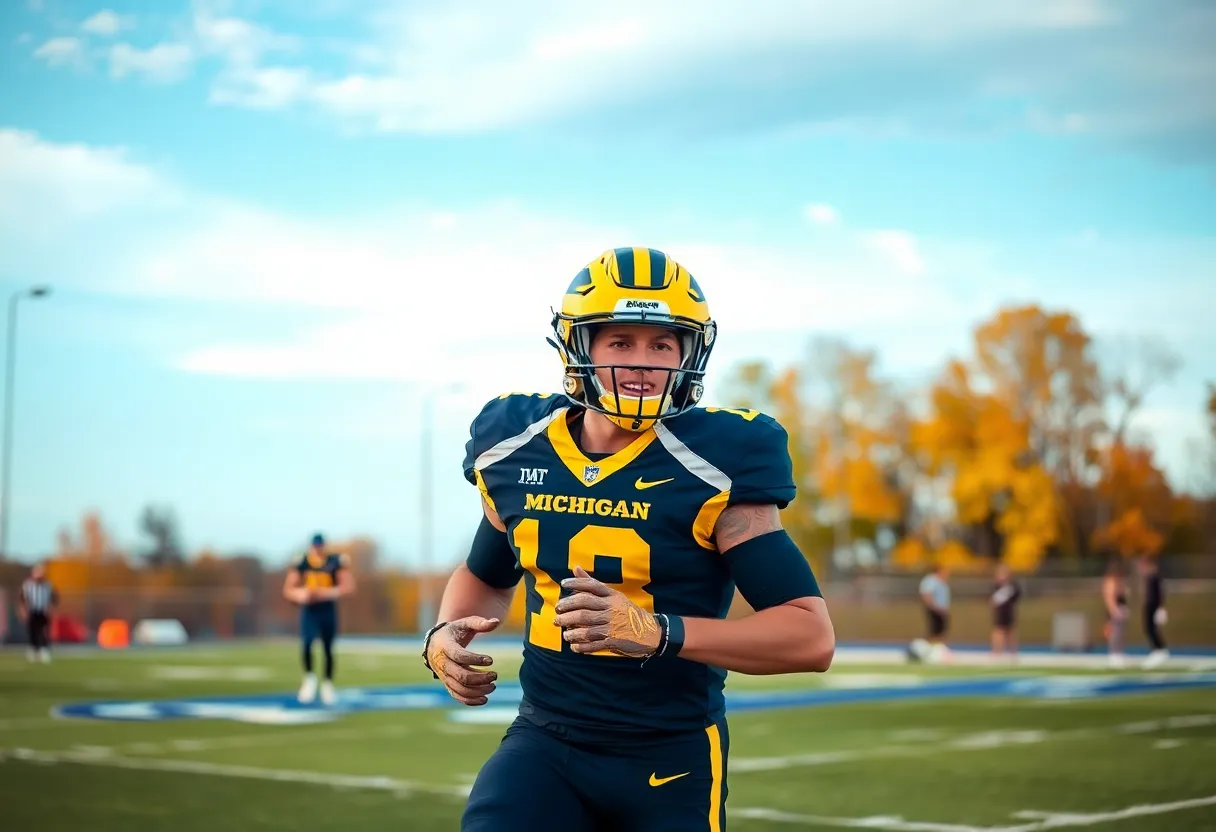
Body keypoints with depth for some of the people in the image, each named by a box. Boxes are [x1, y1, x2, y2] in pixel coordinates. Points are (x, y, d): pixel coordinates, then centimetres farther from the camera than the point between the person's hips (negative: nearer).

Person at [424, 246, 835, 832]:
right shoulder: (515, 453, 1)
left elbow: (812, 636, -19)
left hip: (670, 759, -3)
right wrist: (445, 634, 1)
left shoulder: (709, 469, -15)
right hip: (545, 740, 3)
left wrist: (656, 631, -29)